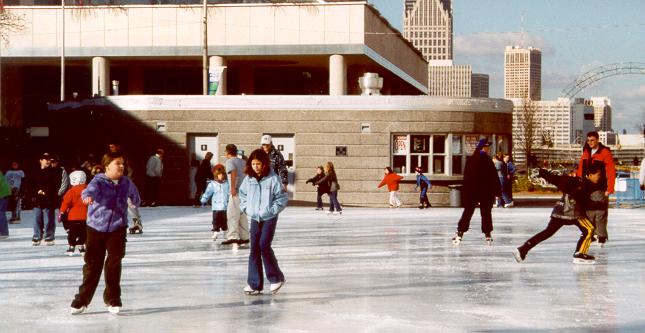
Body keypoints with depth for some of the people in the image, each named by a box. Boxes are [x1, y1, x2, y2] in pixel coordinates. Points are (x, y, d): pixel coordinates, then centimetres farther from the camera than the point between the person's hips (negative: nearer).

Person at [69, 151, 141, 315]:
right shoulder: (99, 181, -12)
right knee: (92, 265, 5)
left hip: (117, 228, 2)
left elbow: (133, 193, 26)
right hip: (96, 228, -2)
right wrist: (88, 195, -58)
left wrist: (136, 202, 46)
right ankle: (82, 300, 19)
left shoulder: (126, 183, 3)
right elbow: (92, 188, -35)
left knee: (114, 263, -4)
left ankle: (113, 300, 10)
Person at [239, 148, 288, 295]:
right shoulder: (249, 179, 2)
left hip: (269, 218, -5)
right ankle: (254, 284, 6)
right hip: (254, 218, 5)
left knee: (264, 245, -15)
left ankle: (276, 278, 2)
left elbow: (282, 198, -7)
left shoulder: (273, 179, -11)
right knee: (254, 250, 3)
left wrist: (271, 210, -14)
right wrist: (245, 207, 6)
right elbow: (243, 194, 18)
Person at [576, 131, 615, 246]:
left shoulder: (605, 153, -6)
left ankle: (601, 237, -1)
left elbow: (611, 172, -9)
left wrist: (609, 189, -13)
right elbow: (580, 170, 15)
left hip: (600, 189, -6)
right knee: (588, 213, 6)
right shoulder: (586, 153, 12)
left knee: (600, 213, -6)